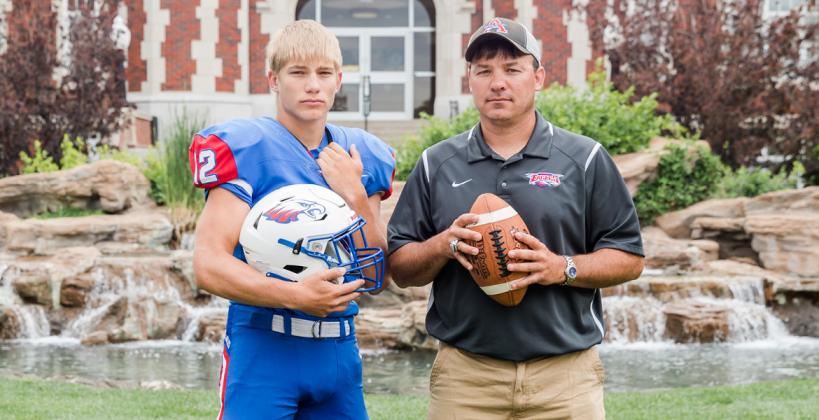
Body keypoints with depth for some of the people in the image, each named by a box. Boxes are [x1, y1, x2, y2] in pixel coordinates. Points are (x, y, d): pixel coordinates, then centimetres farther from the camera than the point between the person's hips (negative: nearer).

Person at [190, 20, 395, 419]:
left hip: (338, 353, 5)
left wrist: (355, 197, -6)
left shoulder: (361, 158, 9)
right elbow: (208, 266, -13)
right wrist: (294, 295, -23)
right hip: (263, 350, -5)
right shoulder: (245, 150, -7)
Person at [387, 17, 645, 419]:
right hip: (464, 376, 1)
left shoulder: (585, 159, 4)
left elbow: (629, 258, 3)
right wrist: (442, 246, -10)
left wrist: (563, 268, -13)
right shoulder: (435, 164, 9)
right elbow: (400, 268, 9)